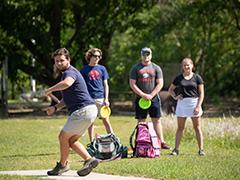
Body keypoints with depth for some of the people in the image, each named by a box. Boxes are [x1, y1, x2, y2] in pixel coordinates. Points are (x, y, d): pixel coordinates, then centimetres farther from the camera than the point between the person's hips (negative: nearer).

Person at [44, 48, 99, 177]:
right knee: (71, 140, 15)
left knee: (63, 137, 3)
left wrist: (50, 90, -25)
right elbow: (67, 98, 27)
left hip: (83, 111, -11)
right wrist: (55, 108, 12)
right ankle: (89, 160, 6)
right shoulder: (67, 73, 23)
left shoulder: (70, 72, -12)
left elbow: (66, 83, -39)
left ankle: (62, 165, 16)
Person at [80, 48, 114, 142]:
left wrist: (106, 99, -1)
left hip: (100, 98, 0)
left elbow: (105, 85, 8)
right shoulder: (84, 70, 5)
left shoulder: (102, 69, 8)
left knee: (106, 121, -3)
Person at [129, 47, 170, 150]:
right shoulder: (136, 68, 4)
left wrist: (151, 95, -10)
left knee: (157, 120, 2)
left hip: (154, 98, 1)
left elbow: (160, 84, 2)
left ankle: (162, 142, 3)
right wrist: (143, 95, -11)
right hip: (140, 98, -1)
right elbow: (132, 84, -1)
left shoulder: (156, 68, 7)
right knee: (141, 121, 0)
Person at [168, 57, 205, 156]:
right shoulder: (179, 78, 6)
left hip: (194, 102, -2)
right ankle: (176, 149, 6)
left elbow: (201, 93, 0)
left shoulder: (197, 77, 1)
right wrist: (175, 96, -4)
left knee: (197, 127, 2)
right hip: (182, 103, 2)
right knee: (180, 127, 4)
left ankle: (201, 149, 4)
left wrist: (198, 106, -9)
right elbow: (170, 90, 16)